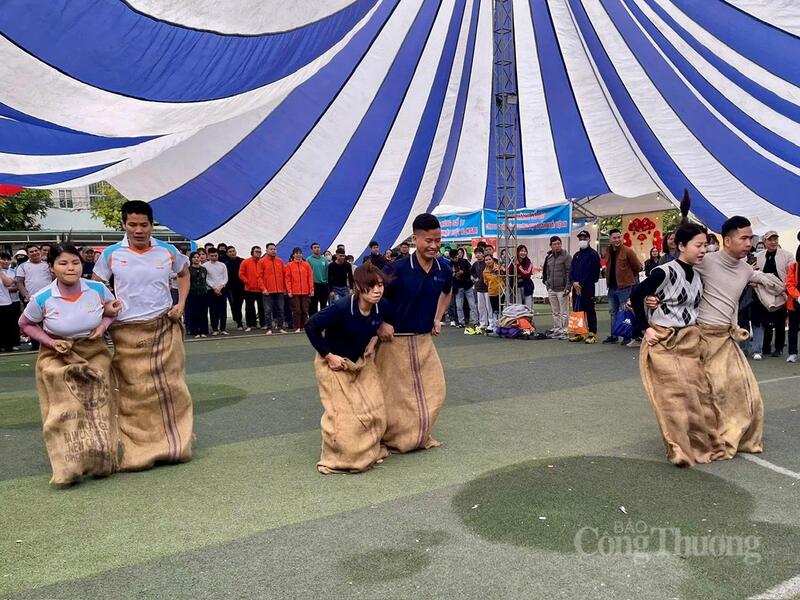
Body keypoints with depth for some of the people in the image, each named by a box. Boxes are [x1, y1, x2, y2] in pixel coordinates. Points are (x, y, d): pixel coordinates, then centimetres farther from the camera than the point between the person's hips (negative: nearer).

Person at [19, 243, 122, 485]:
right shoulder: (42, 299, -17)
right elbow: (25, 324, 2)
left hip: (94, 355, 2)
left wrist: (103, 325, -12)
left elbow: (114, 309, 7)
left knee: (97, 409, 3)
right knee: (65, 413, -3)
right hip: (57, 359, -1)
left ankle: (101, 462, 19)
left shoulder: (97, 289, -14)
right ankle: (69, 467, 8)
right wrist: (50, 342, -13)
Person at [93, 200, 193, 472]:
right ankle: (139, 449, 12)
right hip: (127, 332, -1)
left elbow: (184, 273, 19)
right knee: (134, 391, 2)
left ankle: (175, 444, 20)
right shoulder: (110, 254, -2)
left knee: (170, 387, 7)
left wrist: (181, 303, 7)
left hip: (164, 328, 1)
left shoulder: (168, 251, 1)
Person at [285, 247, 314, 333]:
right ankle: (297, 328, 6)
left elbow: (310, 278, 6)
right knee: (296, 310, 0)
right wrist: (289, 291, -7)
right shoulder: (289, 265, 4)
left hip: (305, 292, 2)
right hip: (294, 292, -2)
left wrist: (311, 289, 0)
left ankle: (304, 327, 13)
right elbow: (288, 279, 0)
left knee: (305, 310, 5)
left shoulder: (306, 265, 8)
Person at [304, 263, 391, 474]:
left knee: (375, 409, 6)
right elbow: (311, 326, -24)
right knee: (343, 414, -4)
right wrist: (328, 355, -20)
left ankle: (369, 452, 28)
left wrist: (373, 340, -4)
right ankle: (337, 461, 16)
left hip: (361, 362, 6)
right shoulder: (342, 307, -33)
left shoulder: (382, 306, -16)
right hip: (335, 364, -5)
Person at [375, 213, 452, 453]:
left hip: (425, 340, 5)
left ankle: (420, 437, 32)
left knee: (433, 390, 10)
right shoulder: (398, 268, -19)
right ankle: (390, 439, 25)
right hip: (396, 340, -5)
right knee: (395, 394, 4)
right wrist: (381, 324, -17)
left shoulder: (443, 269, -2)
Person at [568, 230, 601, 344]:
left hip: (588, 287, -7)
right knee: (576, 310, 8)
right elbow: (571, 270, 15)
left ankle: (592, 334, -1)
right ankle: (578, 333, 16)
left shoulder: (593, 254, -3)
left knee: (590, 311, -5)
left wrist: (582, 284, -13)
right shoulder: (576, 255, 18)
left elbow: (594, 272, -11)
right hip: (576, 287, 7)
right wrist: (573, 282, -4)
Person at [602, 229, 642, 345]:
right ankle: (613, 336, 20)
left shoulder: (628, 251, -9)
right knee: (613, 312, 12)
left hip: (624, 287, -7)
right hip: (612, 286, 7)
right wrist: (609, 278, 13)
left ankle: (627, 336, 5)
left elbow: (637, 267, -4)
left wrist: (628, 277, 6)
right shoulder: (608, 252, 10)